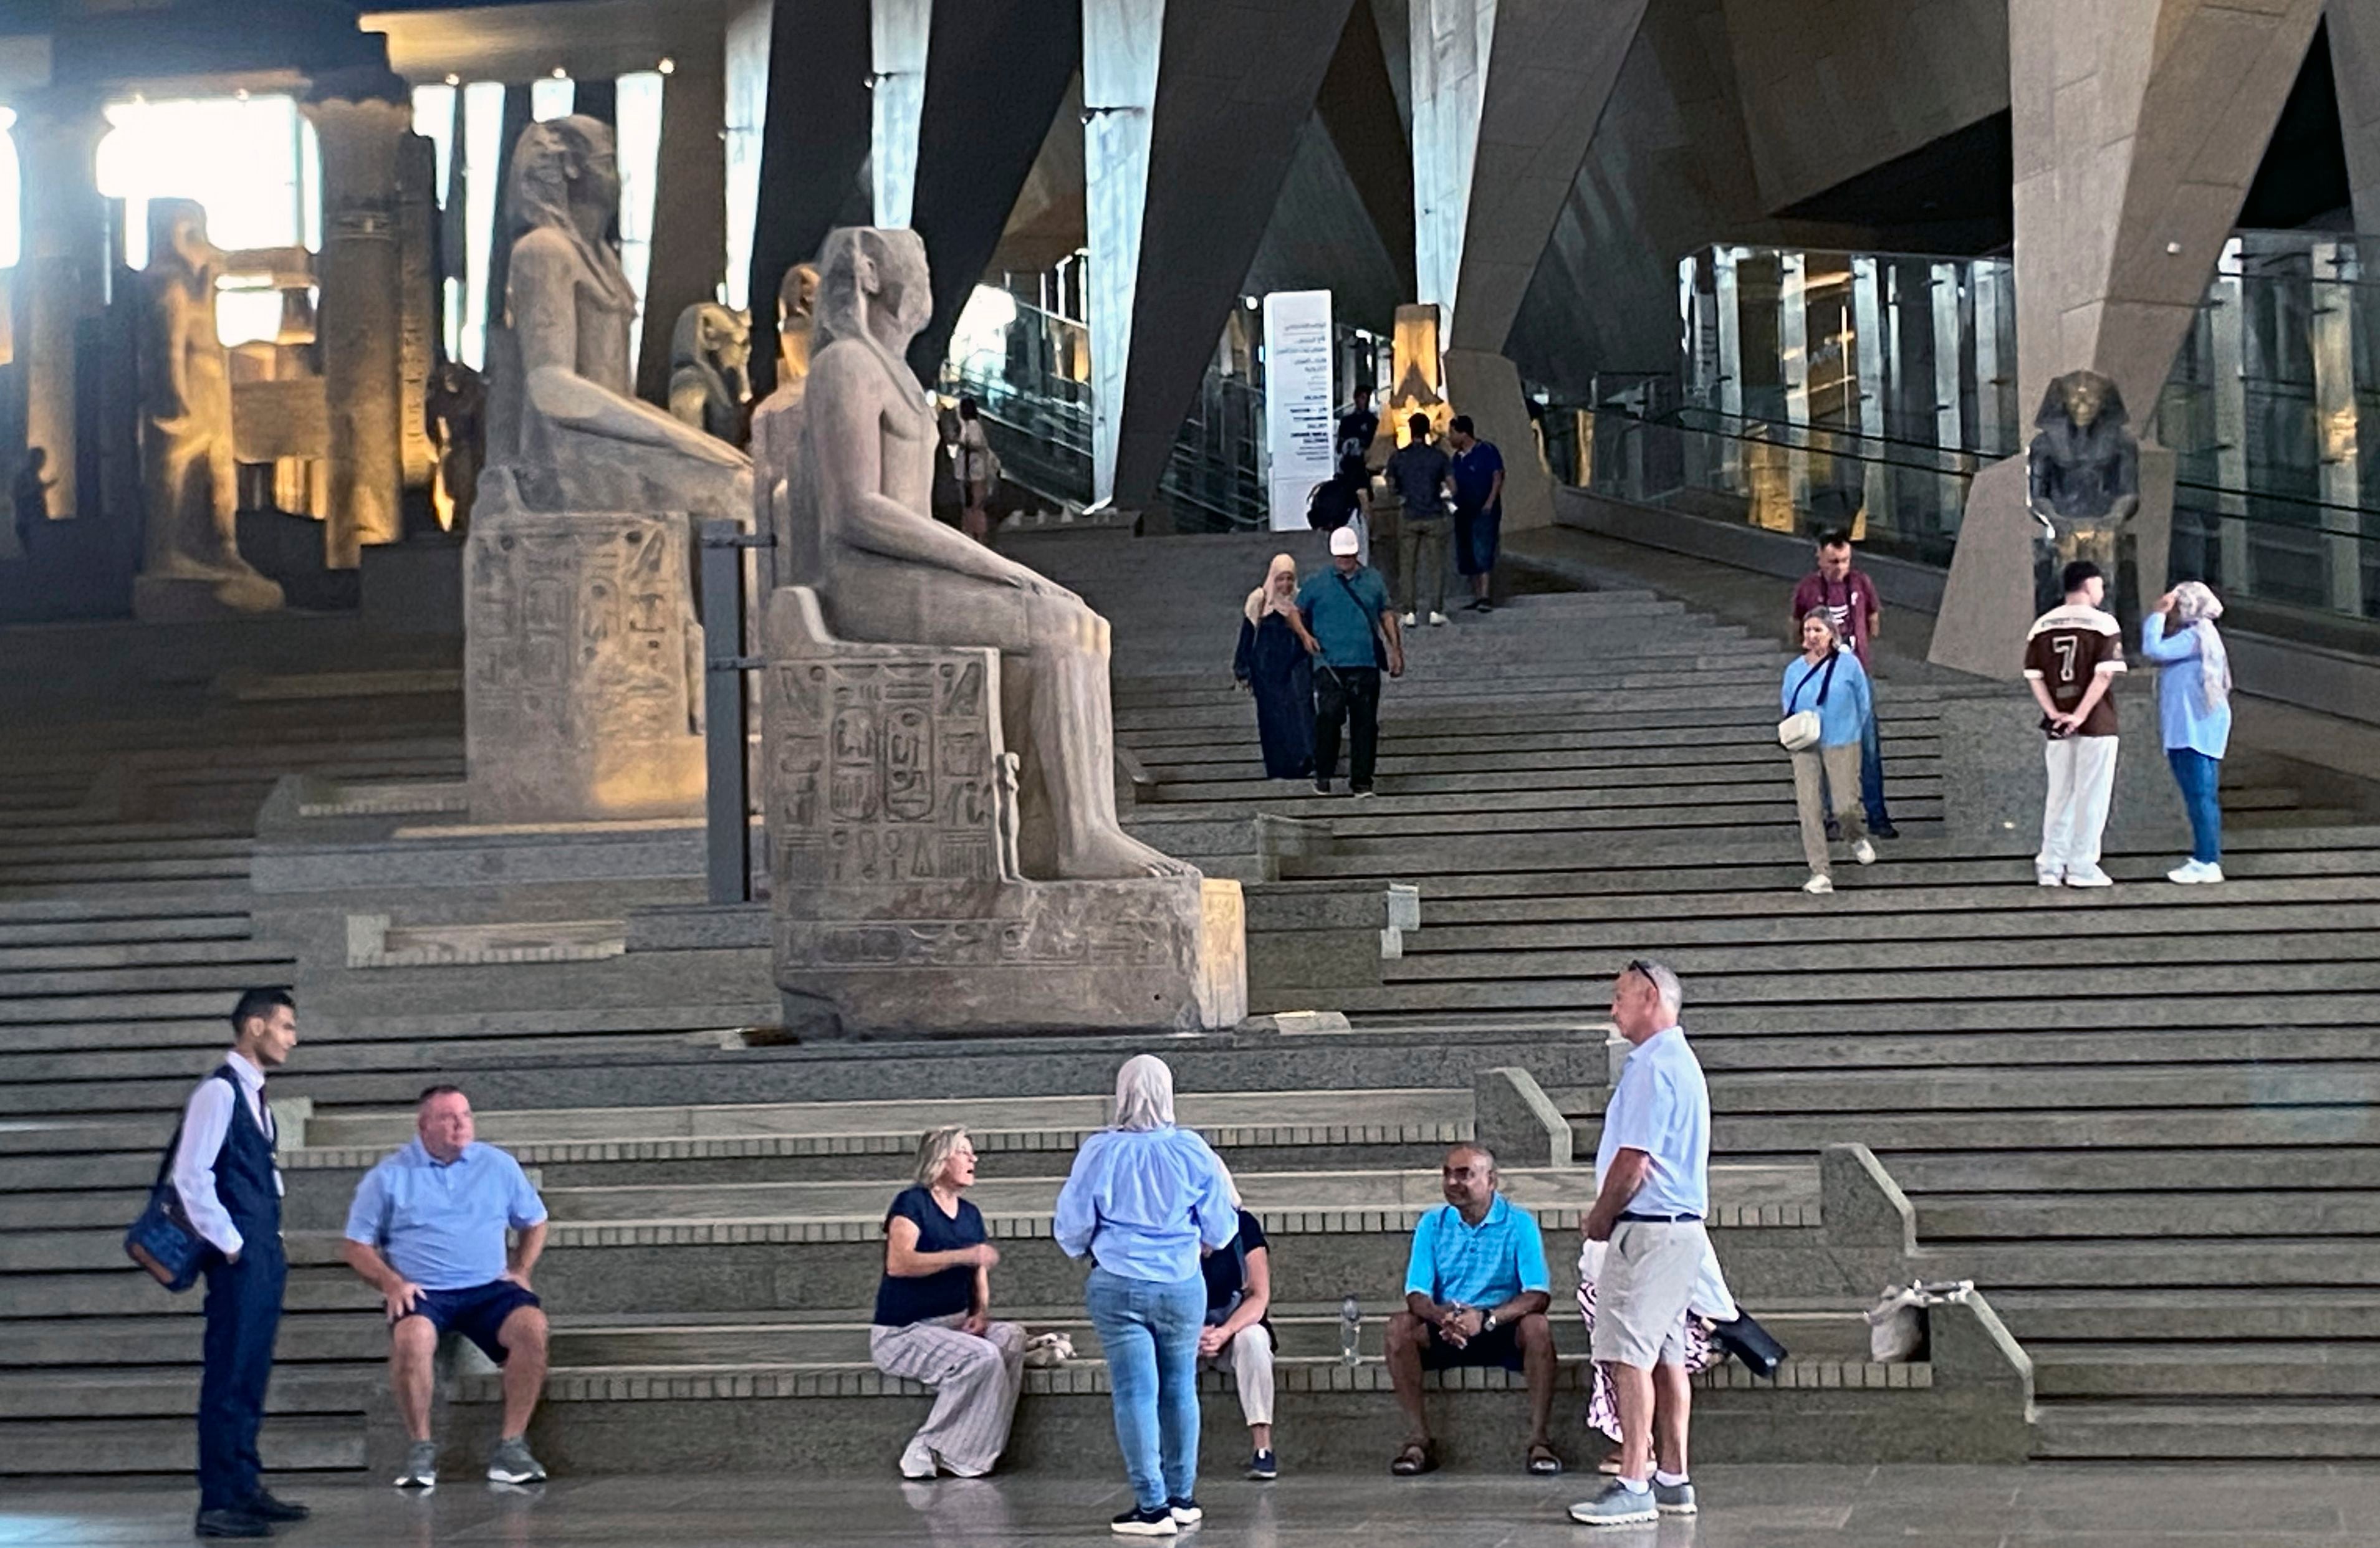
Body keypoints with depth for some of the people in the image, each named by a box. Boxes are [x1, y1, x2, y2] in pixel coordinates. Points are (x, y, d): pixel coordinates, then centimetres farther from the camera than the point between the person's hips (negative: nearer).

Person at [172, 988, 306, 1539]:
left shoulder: (254, 1097, 16)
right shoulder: (219, 1092, -12)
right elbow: (191, 1176, -18)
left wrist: (271, 1241, 15)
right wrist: (227, 1242, -16)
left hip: (265, 1256, 9)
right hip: (239, 1258, -9)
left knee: (252, 1375, 14)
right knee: (229, 1375, -8)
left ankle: (245, 1486, 22)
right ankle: (217, 1502, -6)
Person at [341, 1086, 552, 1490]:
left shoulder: (498, 1166, 13)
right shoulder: (389, 1177, 7)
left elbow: (534, 1223, 23)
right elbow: (356, 1245, 8)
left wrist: (520, 1270, 6)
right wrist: (391, 1283, -8)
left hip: (489, 1288, 2)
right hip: (422, 1292, -2)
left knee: (531, 1324, -29)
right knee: (412, 1335, -37)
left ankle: (512, 1445, -22)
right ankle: (421, 1449, -23)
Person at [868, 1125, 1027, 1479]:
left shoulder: (970, 1215, 14)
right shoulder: (912, 1203, -9)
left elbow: (979, 1277, 17)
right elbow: (898, 1263, -24)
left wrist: (981, 1312, -5)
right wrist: (964, 1256, -27)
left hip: (955, 1325, 7)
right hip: (903, 1333, -7)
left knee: (1012, 1338, -21)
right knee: (982, 1357, -29)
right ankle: (928, 1449, -17)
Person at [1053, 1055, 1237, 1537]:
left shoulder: (1098, 1152, -9)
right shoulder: (1193, 1152, -6)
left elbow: (1070, 1228, -2)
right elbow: (1220, 1228, 2)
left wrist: (1082, 1247, 22)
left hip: (1118, 1287, -2)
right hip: (1181, 1285, 2)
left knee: (1135, 1393, 0)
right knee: (1179, 1389, 13)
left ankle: (1152, 1506, -2)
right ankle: (1182, 1498, 21)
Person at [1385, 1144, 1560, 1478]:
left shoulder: (1518, 1223, -5)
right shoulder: (1433, 1224, 3)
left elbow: (1539, 1295, -15)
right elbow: (1417, 1295, -4)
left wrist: (1486, 1319, -31)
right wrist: (1442, 1316, -29)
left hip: (1503, 1329, -2)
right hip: (1446, 1335, 2)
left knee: (1537, 1327, -34)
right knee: (1399, 1327, -26)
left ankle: (1540, 1440, -27)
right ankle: (1418, 1440, -23)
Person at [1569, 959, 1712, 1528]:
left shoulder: (1653, 1066, -16)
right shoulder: (1680, 1061, 17)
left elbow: (1633, 1162, -19)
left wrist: (1600, 1218, -6)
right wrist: (1610, 1217, 16)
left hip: (1649, 1228, -11)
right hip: (1680, 1226, 11)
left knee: (1628, 1354, -11)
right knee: (1666, 1356, 13)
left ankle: (1634, 1486, -14)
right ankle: (1673, 1480, 17)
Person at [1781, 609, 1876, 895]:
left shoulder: (1848, 664, -3)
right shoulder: (1795, 670, 6)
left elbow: (1863, 705, 5)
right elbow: (1787, 704, 16)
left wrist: (1848, 731, 7)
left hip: (1841, 745, -3)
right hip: (1805, 749, 3)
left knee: (1844, 805, -4)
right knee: (1809, 808, -6)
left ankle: (1856, 839, 34)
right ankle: (1820, 873, -1)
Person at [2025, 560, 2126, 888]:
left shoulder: (2042, 626, 7)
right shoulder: (2102, 623, -7)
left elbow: (2033, 676, 2)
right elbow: (2105, 673, -17)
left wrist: (2054, 713, -4)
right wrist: (2081, 715, -17)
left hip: (2058, 725, 4)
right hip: (2096, 725, -4)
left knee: (2059, 796, 12)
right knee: (2091, 796, 1)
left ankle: (2050, 867, 12)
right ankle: (2082, 868, 1)